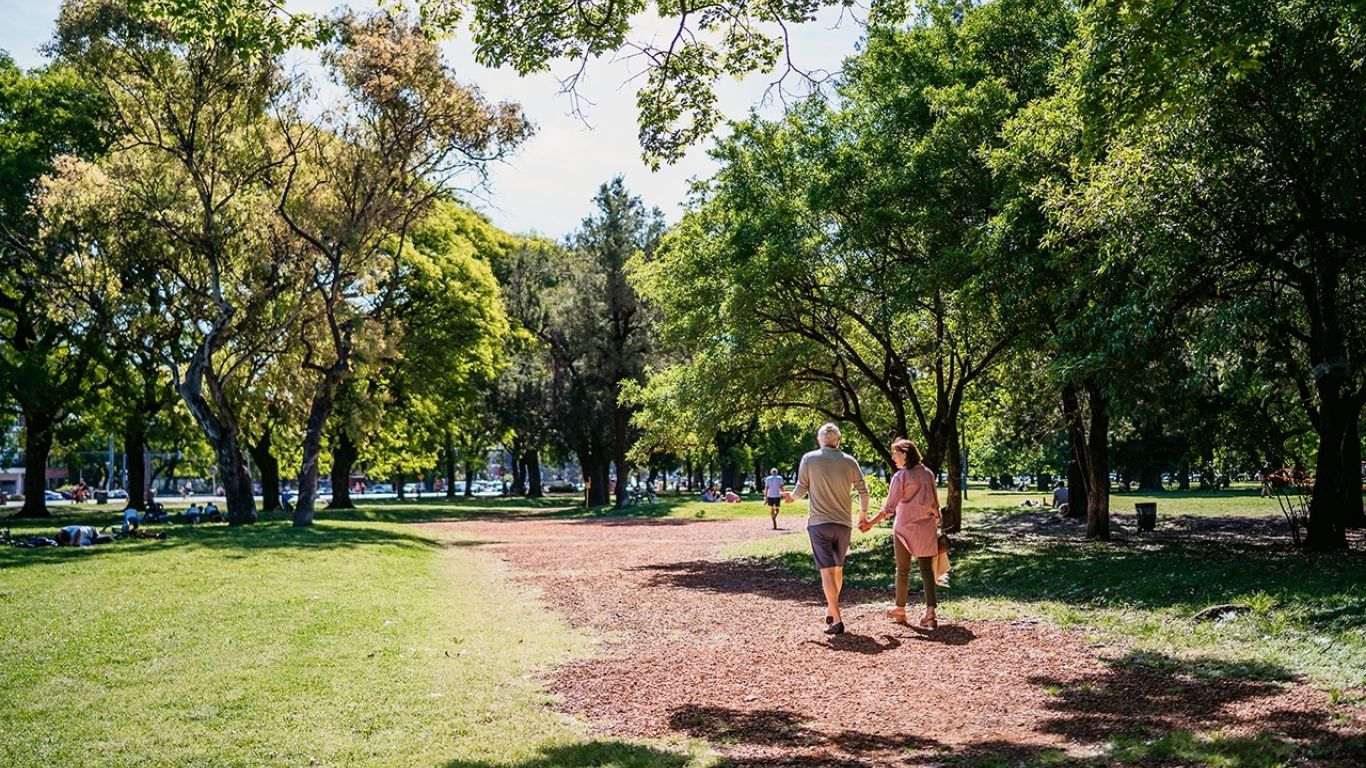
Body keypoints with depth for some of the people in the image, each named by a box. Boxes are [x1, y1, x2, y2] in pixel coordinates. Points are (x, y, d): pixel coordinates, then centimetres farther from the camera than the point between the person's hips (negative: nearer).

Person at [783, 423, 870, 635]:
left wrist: (791, 496, 21)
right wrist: (863, 514, 23)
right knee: (838, 569, 19)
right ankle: (831, 609, 30)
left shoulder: (809, 459, -3)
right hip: (843, 524, 2)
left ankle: (837, 619, -10)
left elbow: (801, 490, -2)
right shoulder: (849, 461, 2)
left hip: (818, 523, -2)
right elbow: (863, 491, 6)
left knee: (827, 570, -4)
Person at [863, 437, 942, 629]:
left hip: (905, 528, -4)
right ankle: (930, 610, -8)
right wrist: (935, 520, 22)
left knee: (903, 570, 10)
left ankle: (900, 609, 21)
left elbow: (889, 507, -15)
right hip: (926, 528, 4)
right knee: (927, 569, 4)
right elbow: (935, 503, 11)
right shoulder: (928, 473, 5)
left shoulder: (901, 476, -12)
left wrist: (871, 523, -13)